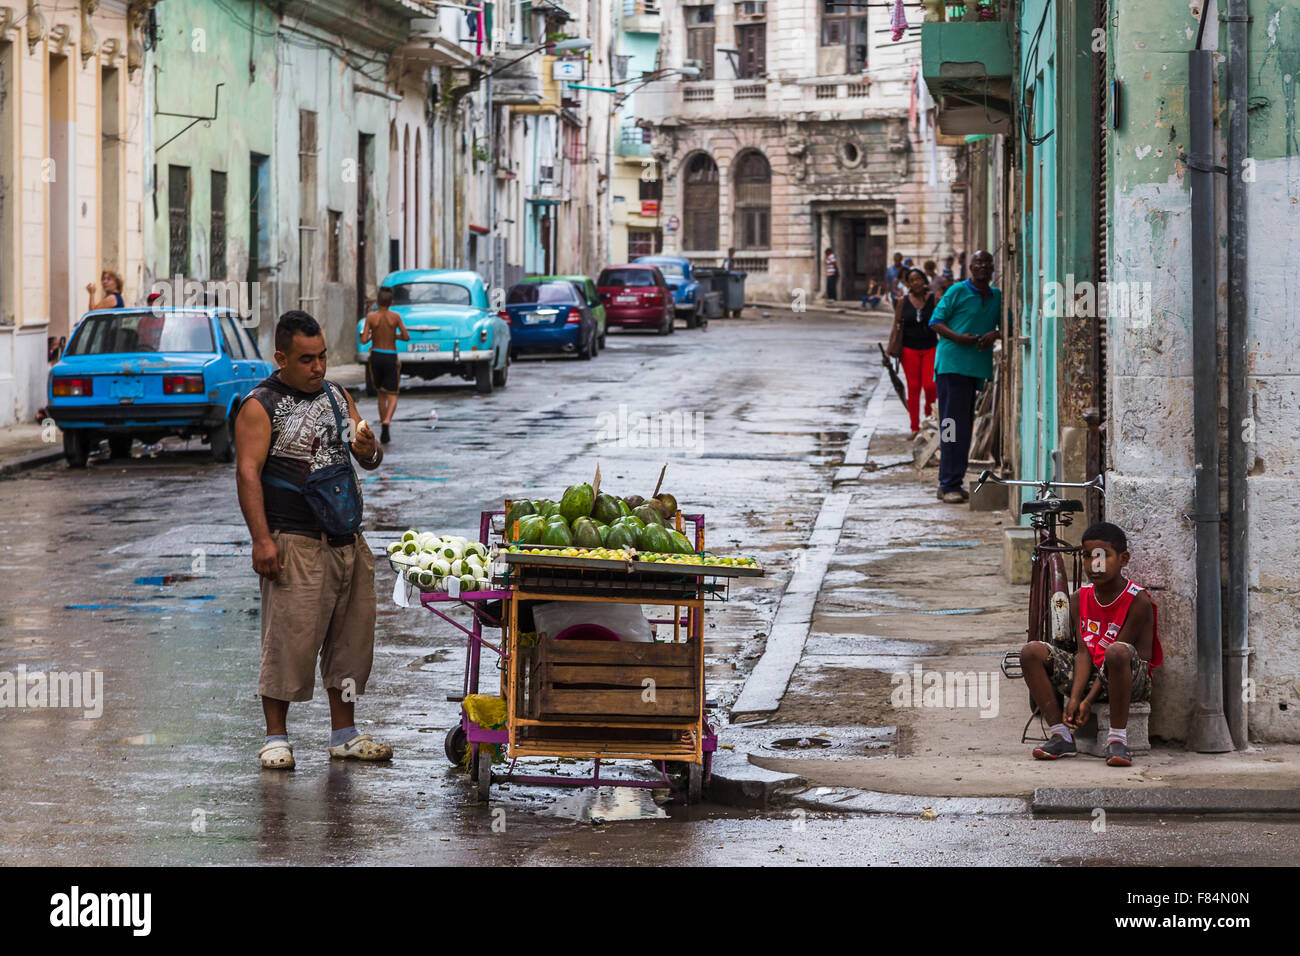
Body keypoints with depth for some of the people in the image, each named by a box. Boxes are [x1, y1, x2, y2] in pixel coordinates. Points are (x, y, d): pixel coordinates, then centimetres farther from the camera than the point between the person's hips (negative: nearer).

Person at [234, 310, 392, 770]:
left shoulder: (337, 396, 16)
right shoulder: (260, 406, -4)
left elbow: (372, 460, 19)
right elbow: (248, 472, -12)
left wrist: (368, 450, -7)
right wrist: (262, 539, -21)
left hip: (347, 540, 7)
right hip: (295, 542, -7)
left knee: (350, 636, 9)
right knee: (289, 638, -7)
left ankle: (344, 733, 19)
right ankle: (276, 737, 2)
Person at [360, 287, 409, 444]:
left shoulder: (371, 317, -6)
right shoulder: (395, 317, -7)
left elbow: (364, 340, -9)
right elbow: (406, 337, -4)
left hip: (376, 356, 2)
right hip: (391, 357, -2)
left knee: (381, 393, 18)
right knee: (392, 395, 1)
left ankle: (383, 423, 19)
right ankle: (387, 421, -25)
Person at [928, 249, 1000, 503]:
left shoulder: (997, 296, 14)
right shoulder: (958, 291, -2)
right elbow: (935, 322, -1)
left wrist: (995, 334, -4)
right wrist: (957, 337, -18)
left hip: (978, 367, 6)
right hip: (952, 365, -6)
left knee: (966, 425, 8)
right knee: (953, 423, -10)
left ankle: (952, 483, 15)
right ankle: (949, 485, -10)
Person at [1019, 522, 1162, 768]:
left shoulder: (1138, 601, -14)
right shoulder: (1079, 599, 3)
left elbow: (1114, 657, -16)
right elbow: (1083, 652, -4)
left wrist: (1089, 701, -20)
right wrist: (1074, 698, -18)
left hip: (1132, 681, -6)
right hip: (1090, 675, 6)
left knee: (1117, 652, -40)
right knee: (1032, 652, -12)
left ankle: (1117, 738, -31)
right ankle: (1062, 735, -12)